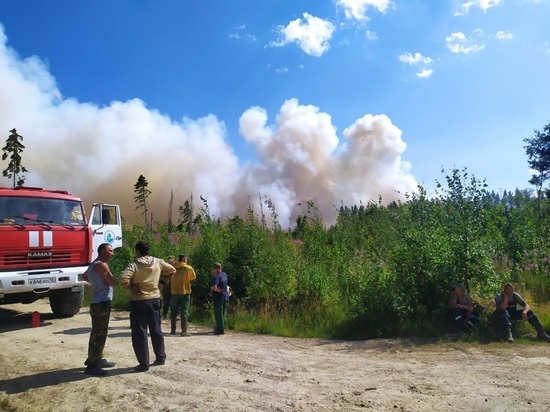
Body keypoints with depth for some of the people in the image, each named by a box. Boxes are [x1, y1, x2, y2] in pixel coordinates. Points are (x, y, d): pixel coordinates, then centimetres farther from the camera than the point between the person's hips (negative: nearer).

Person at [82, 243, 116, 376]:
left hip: (98, 302, 11)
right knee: (99, 335, -7)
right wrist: (111, 276, 2)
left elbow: (84, 276, 35)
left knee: (98, 334, 19)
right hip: (101, 303, -11)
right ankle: (92, 365, -3)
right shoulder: (101, 265, -15)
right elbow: (112, 282, -18)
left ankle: (97, 360, 30)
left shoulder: (94, 265, 17)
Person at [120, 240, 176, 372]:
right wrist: (162, 282, 15)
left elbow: (123, 280, -27)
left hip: (138, 302, -5)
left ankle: (144, 364, 8)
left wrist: (131, 287, -9)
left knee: (139, 333, 4)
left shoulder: (134, 265, -13)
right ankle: (160, 357, 26)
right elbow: (172, 270, 13)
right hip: (154, 300, 5)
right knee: (156, 330, 17)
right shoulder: (158, 262, 2)